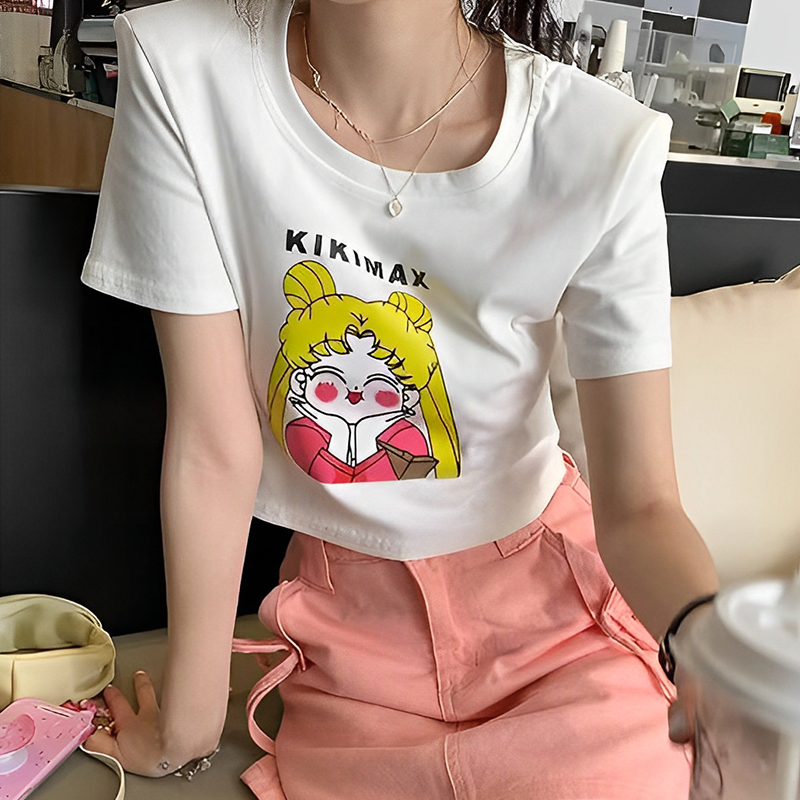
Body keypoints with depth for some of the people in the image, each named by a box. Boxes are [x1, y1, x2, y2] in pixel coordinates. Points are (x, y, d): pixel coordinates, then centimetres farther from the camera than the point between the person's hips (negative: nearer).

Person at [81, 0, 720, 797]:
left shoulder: (604, 146, -20)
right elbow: (213, 443, -15)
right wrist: (187, 723, -6)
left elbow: (638, 505, -16)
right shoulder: (180, 69, -19)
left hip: (550, 590, 1)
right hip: (344, 606, 0)